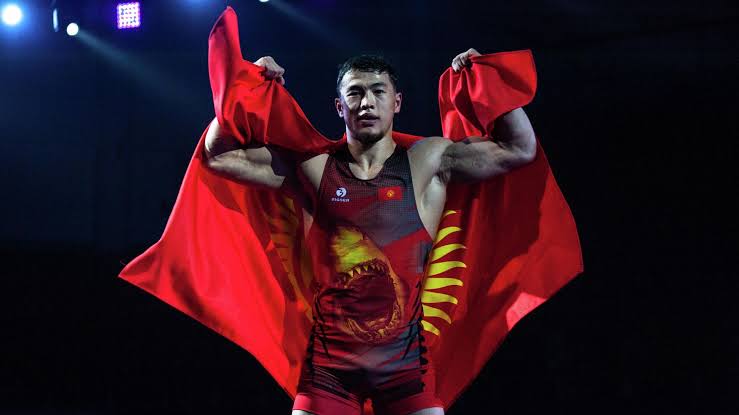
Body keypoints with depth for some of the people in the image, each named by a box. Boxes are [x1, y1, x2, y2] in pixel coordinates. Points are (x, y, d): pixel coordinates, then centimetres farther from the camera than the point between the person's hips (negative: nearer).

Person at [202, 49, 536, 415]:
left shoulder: (427, 163, 3)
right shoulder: (313, 167, 3)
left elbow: (520, 149, 1)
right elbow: (219, 155, 5)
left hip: (405, 361, 0)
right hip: (328, 362, 1)